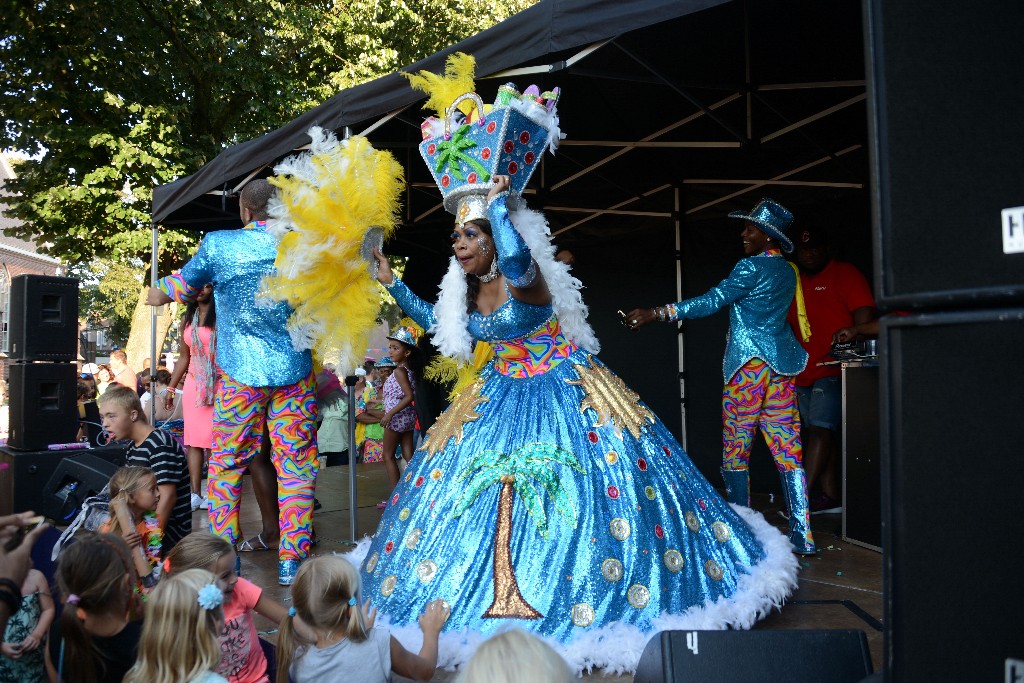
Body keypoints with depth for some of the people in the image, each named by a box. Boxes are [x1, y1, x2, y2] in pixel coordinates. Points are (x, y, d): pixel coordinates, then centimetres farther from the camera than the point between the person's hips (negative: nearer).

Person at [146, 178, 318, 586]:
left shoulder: (218, 244, -3)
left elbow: (183, 287, 12)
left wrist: (157, 295, 34)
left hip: (240, 373, 0)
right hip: (294, 372, 1)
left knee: (226, 463, 12)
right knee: (296, 465, 7)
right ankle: (291, 560, 9)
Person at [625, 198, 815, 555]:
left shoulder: (752, 267, -11)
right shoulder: (786, 271, 14)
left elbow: (711, 301, -18)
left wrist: (655, 313, -19)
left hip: (748, 364, -8)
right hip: (782, 364, 8)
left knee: (735, 451, 1)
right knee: (788, 451, 5)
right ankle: (802, 536, 5)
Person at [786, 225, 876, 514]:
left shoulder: (845, 274, -1)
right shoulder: (794, 282, 17)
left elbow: (864, 315, -10)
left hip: (833, 371, -7)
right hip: (803, 374, 7)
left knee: (821, 430, -14)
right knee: (817, 434, 8)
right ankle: (831, 496, 14)